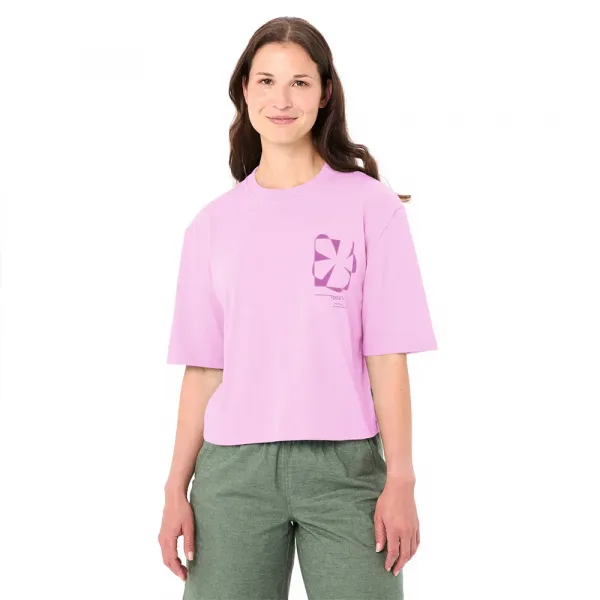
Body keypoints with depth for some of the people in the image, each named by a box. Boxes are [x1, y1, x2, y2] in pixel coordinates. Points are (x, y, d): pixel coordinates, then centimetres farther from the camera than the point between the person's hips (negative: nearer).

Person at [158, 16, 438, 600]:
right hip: (232, 466, 2)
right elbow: (202, 367, 8)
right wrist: (177, 487, 5)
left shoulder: (370, 206, 0)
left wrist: (400, 481, -7)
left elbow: (387, 356, -3)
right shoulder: (213, 224, 9)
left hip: (343, 464, -2)